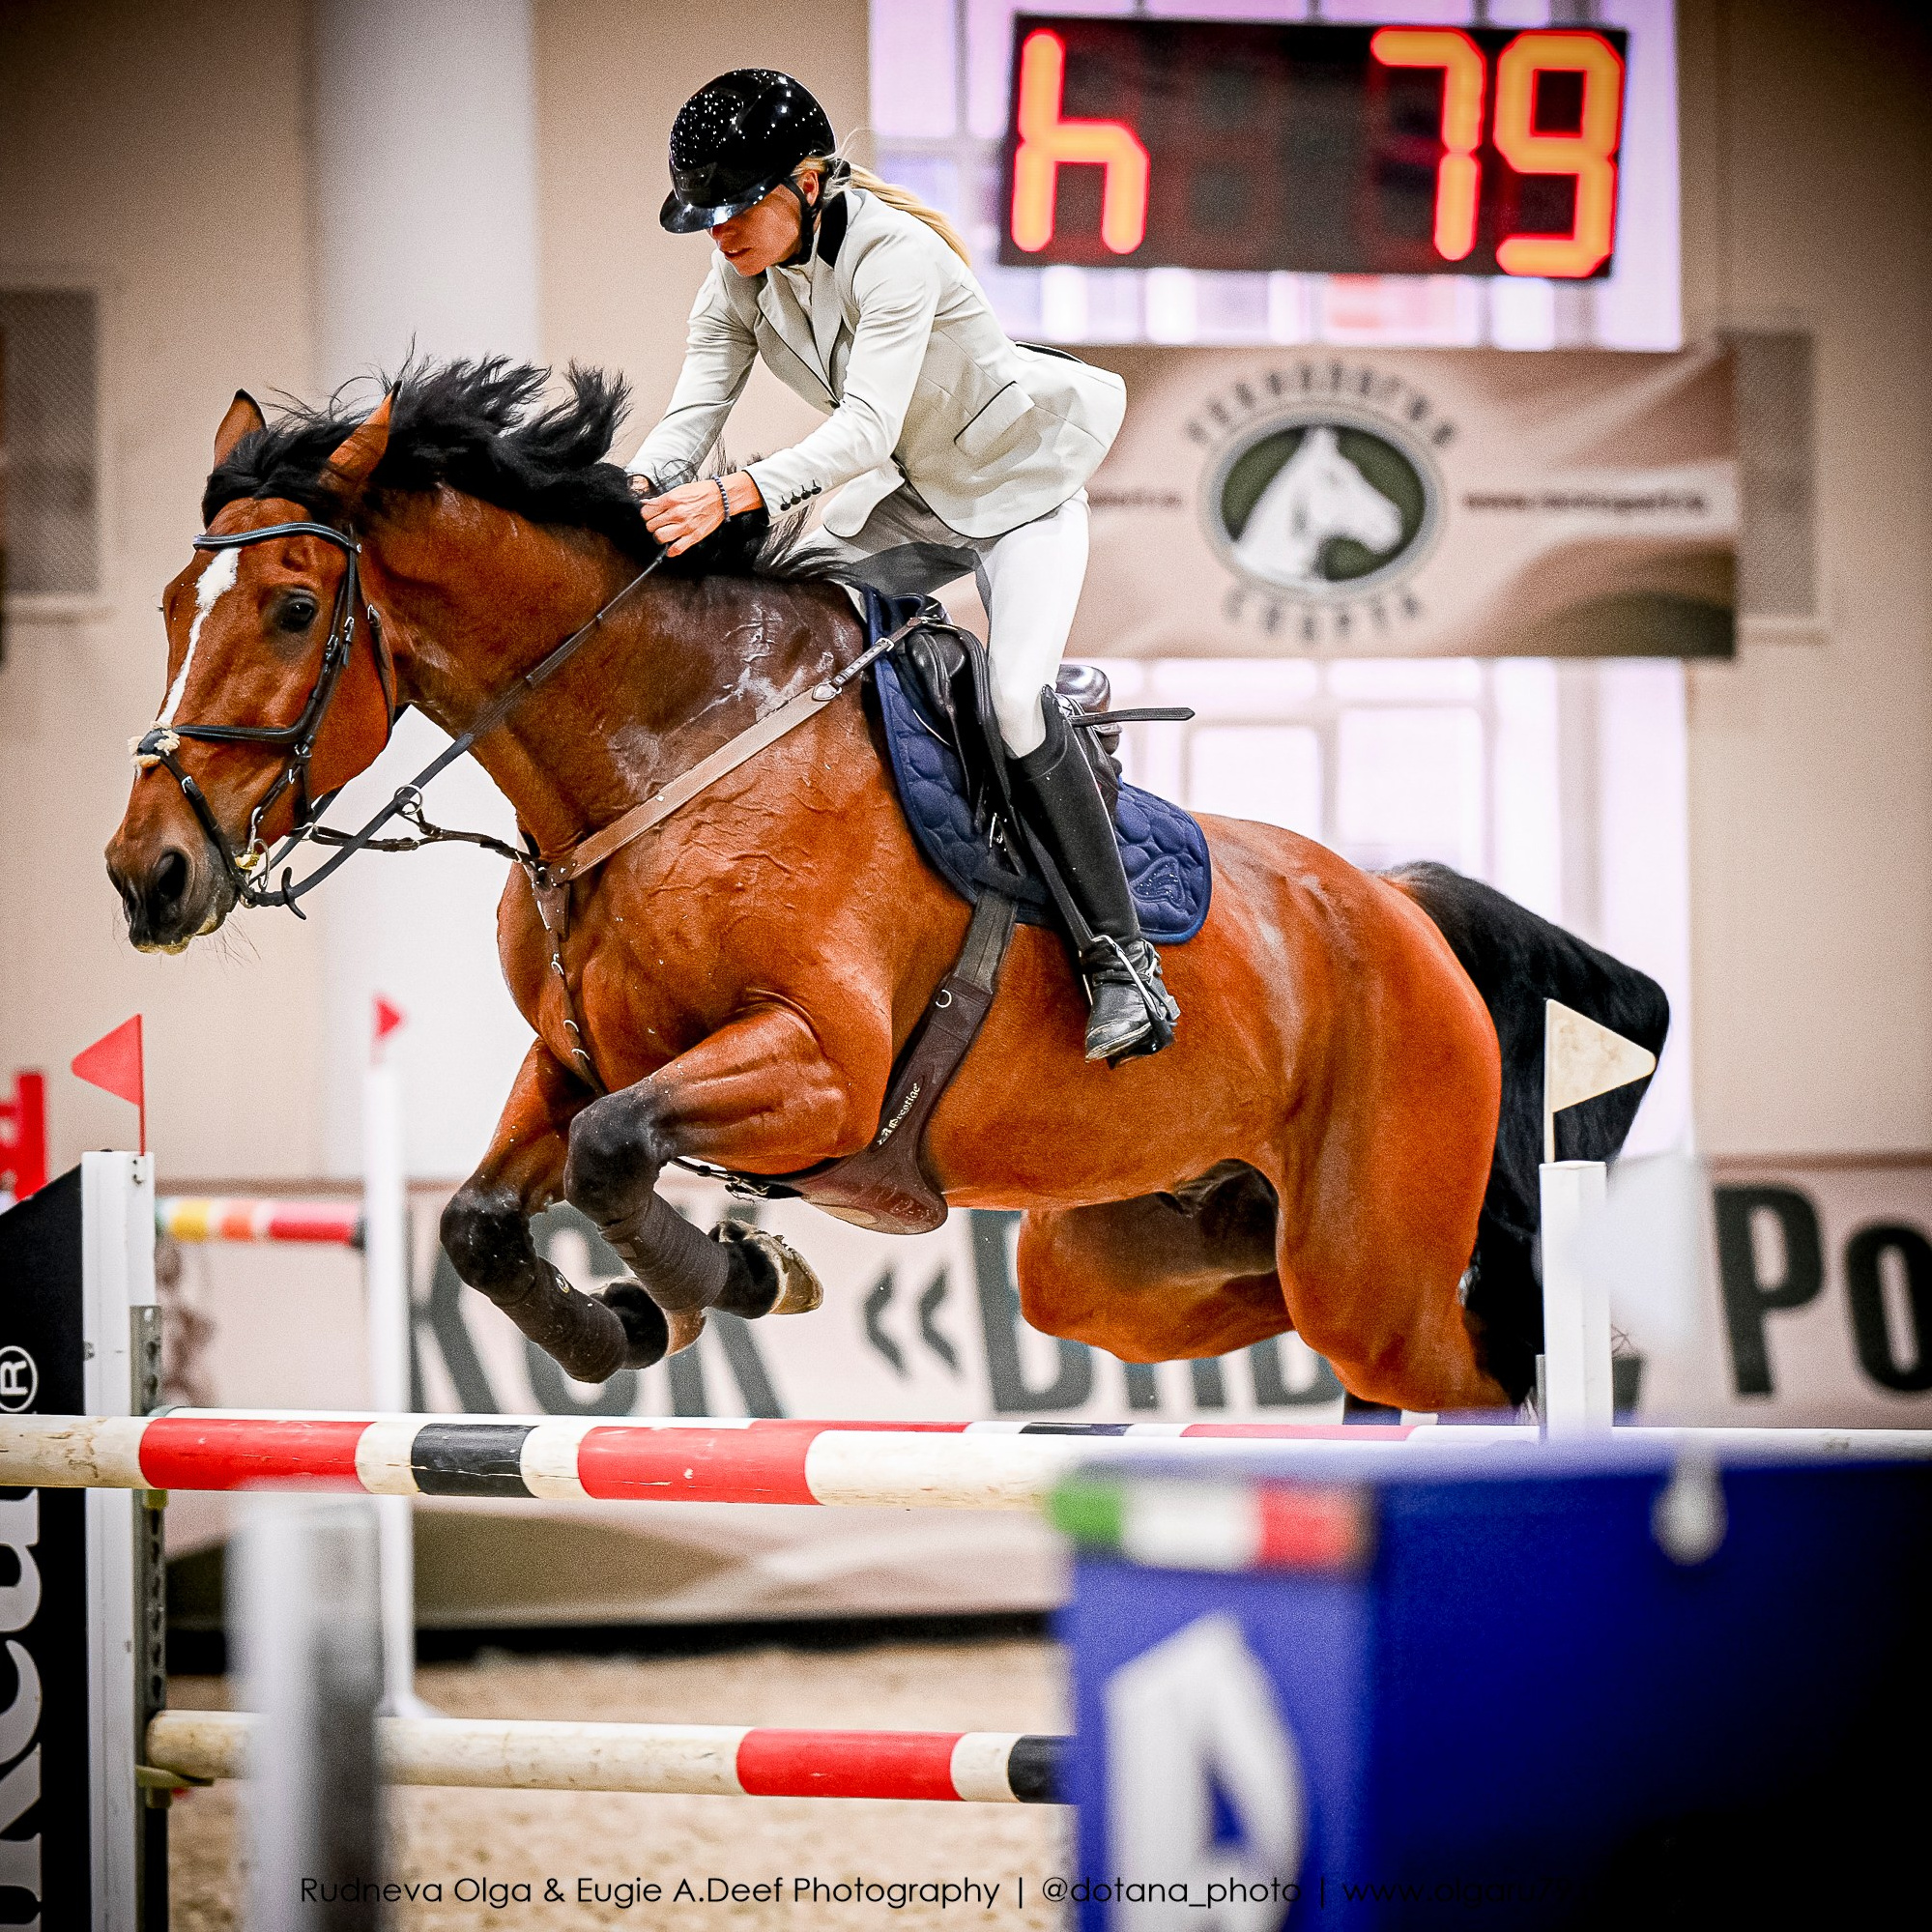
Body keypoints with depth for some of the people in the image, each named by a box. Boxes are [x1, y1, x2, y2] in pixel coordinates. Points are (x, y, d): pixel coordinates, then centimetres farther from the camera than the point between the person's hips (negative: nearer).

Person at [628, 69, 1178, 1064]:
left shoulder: (894, 254, -32)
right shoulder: (740, 280, -9)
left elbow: (865, 430, -42)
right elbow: (694, 411, -16)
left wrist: (735, 493, -56)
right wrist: (639, 487, -39)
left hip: (1020, 493, -8)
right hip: (906, 504, 8)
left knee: (1015, 700, -25)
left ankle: (1120, 956, -20)